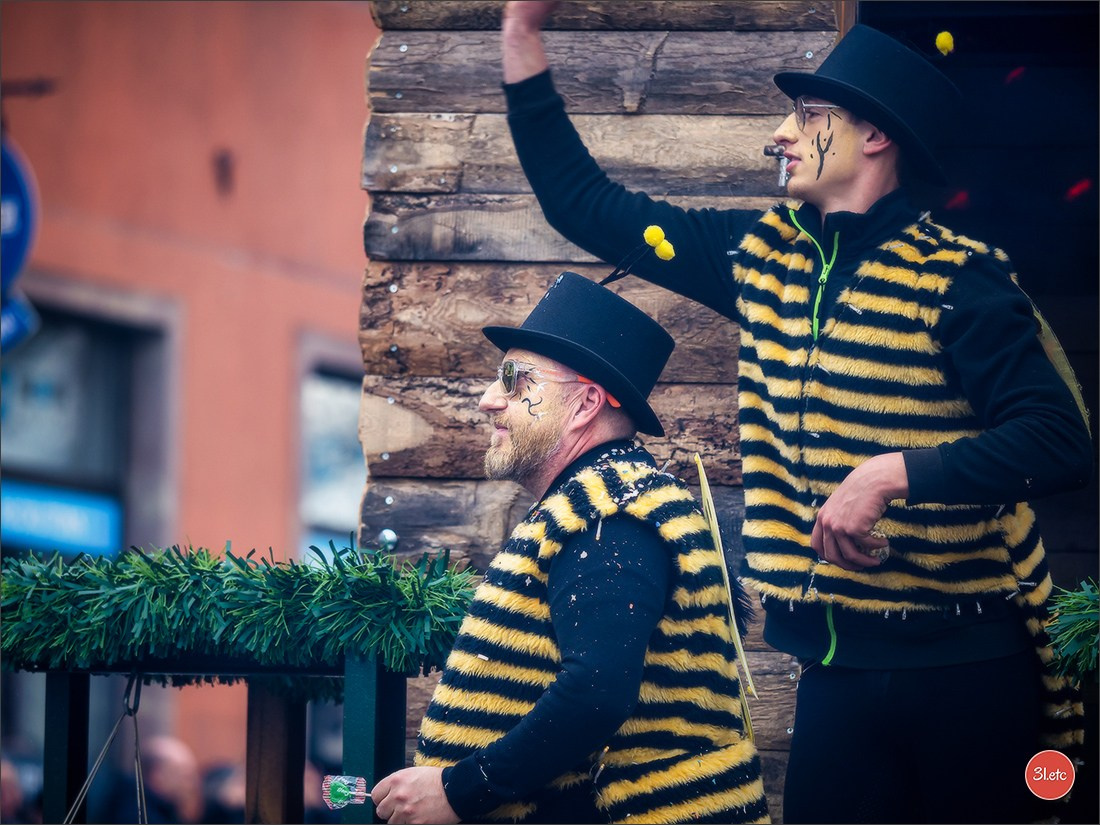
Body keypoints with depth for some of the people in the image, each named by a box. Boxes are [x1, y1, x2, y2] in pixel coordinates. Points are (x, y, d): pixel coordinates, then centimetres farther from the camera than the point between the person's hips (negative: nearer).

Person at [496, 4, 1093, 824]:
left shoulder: (956, 277, -9)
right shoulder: (764, 256, 9)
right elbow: (587, 204, 17)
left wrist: (893, 473, -28)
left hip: (967, 671, -5)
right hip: (839, 665, 5)